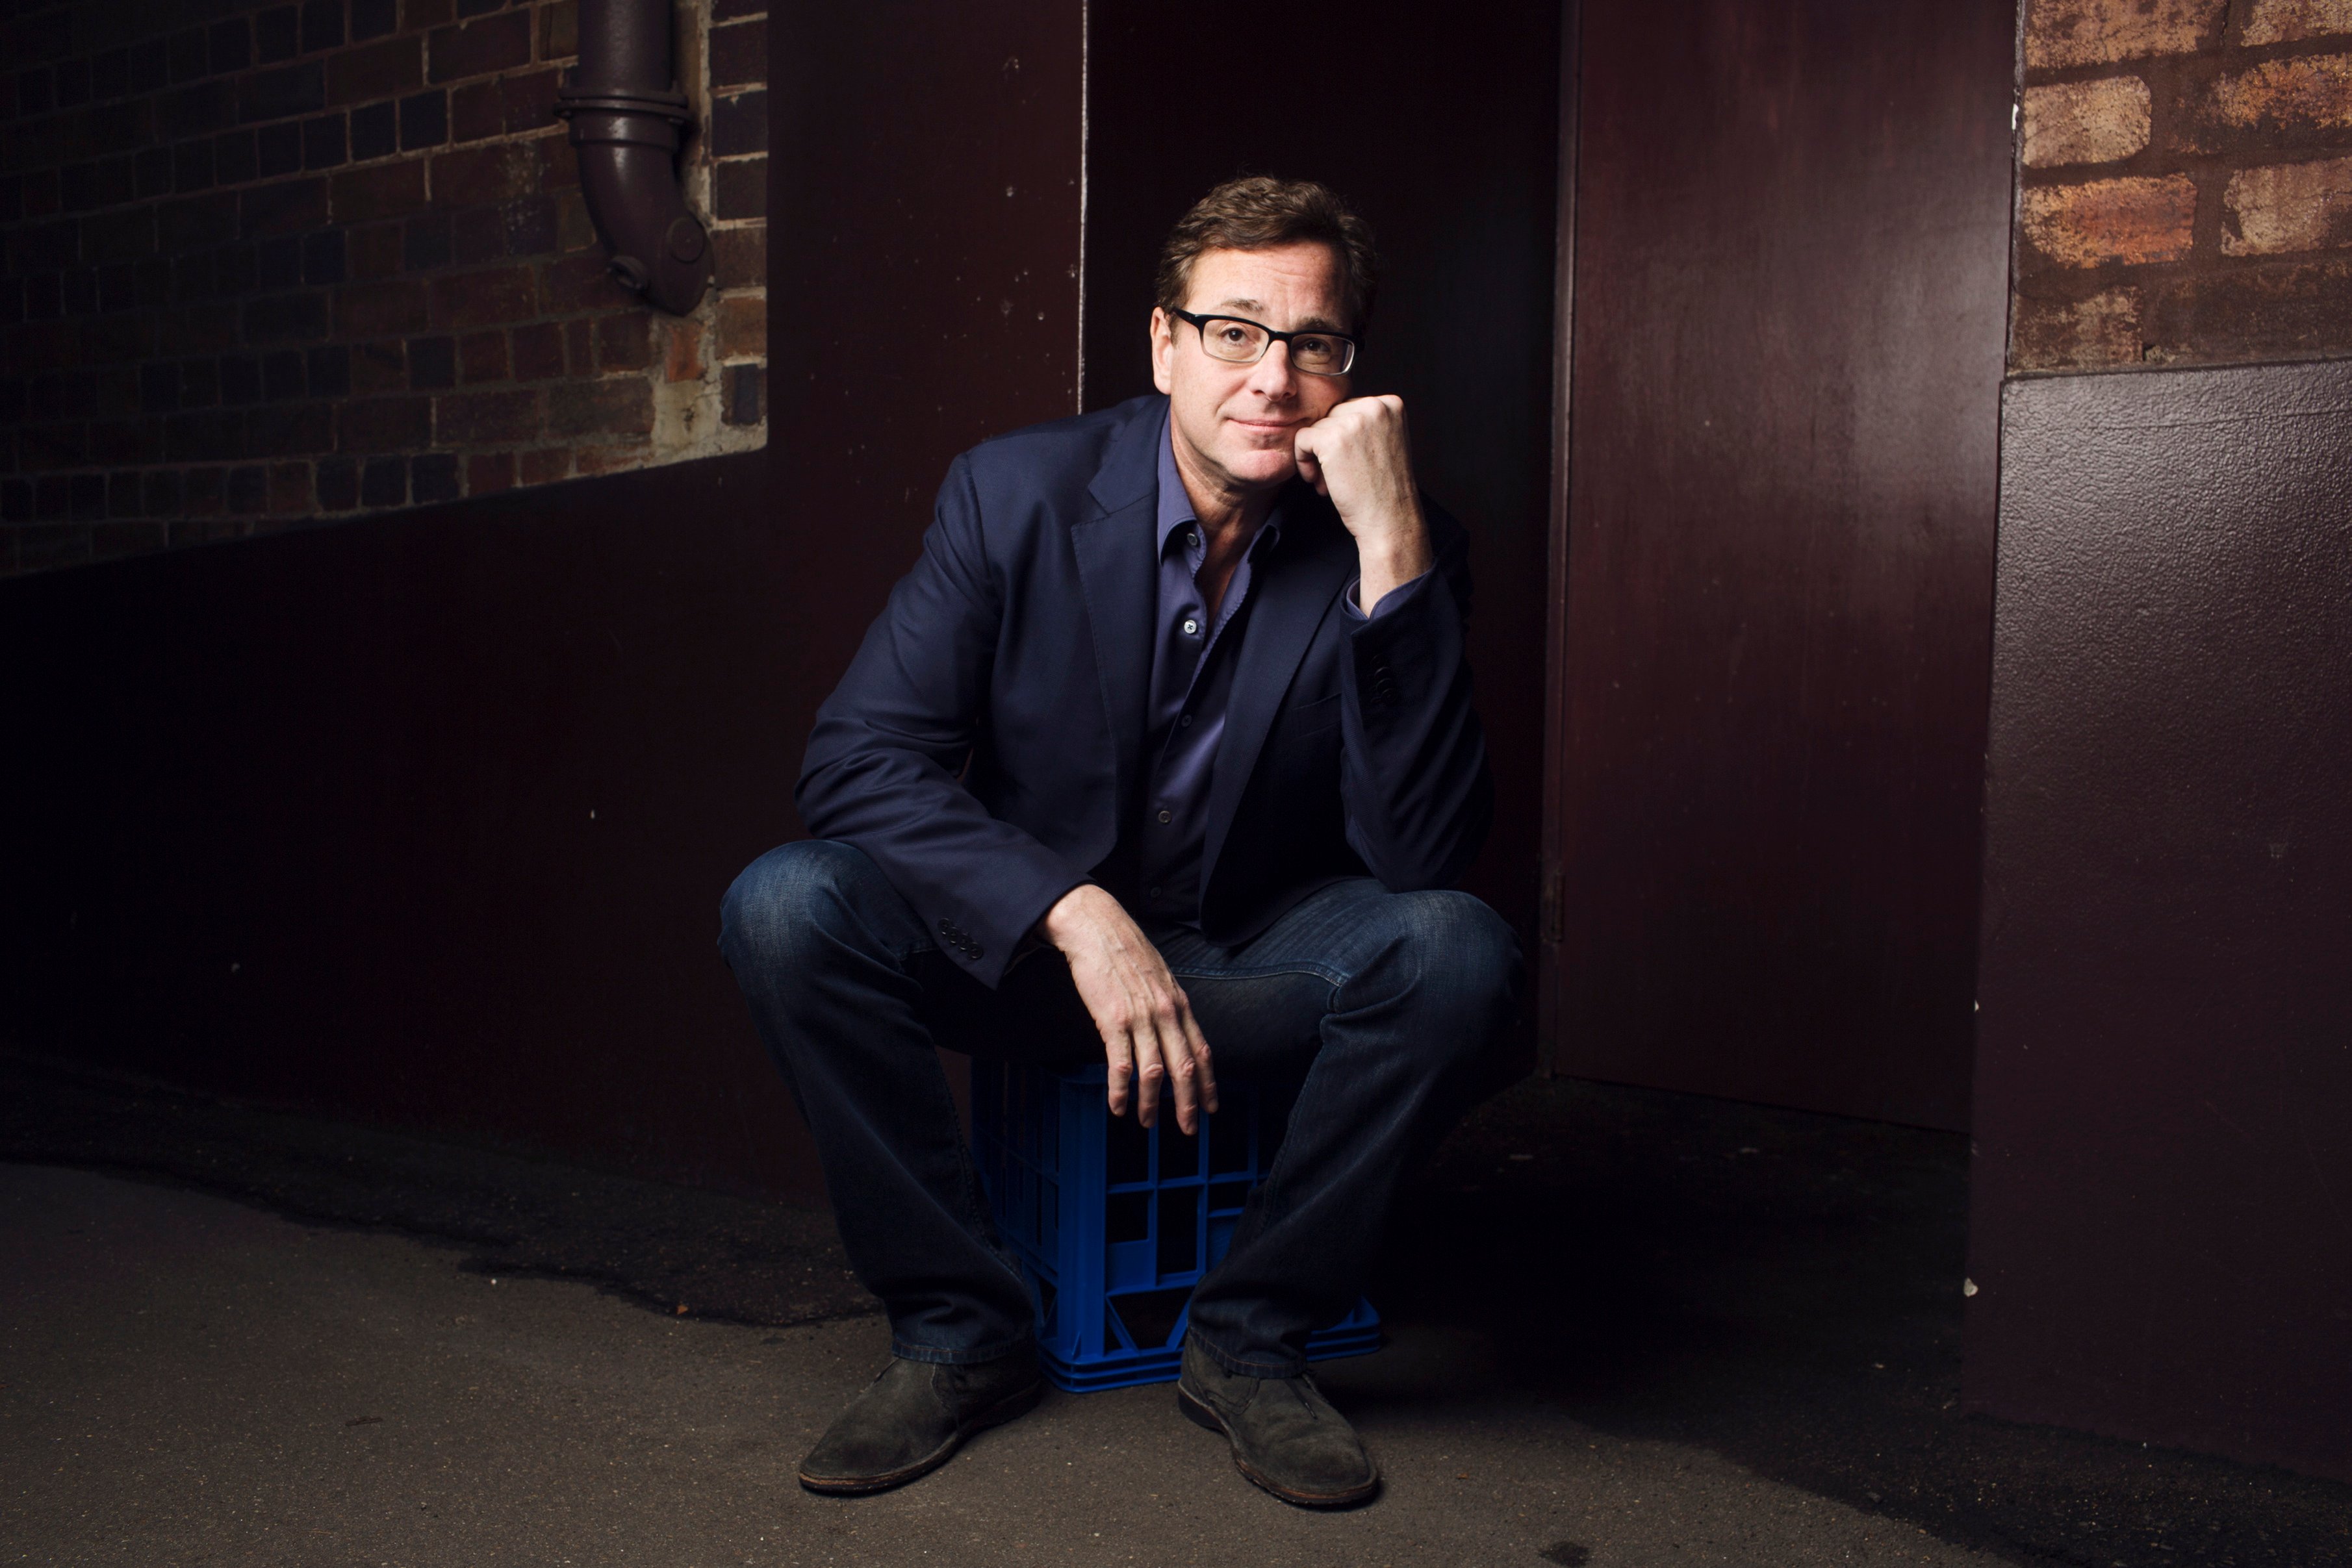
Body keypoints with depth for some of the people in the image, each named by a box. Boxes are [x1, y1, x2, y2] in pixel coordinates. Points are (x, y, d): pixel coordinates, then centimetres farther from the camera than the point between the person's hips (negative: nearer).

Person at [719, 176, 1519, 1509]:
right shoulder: (1016, 492, -11)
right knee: (786, 907, -25)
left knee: (1459, 951, -29)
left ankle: (1252, 1343, -8)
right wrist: (1079, 917, -29)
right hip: (1026, 946, 0)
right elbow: (859, 759, -16)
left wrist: (1393, 554, -31)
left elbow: (1424, 852, -22)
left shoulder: (1399, 550, -11)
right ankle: (960, 1329, -7)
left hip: (1256, 966, 0)